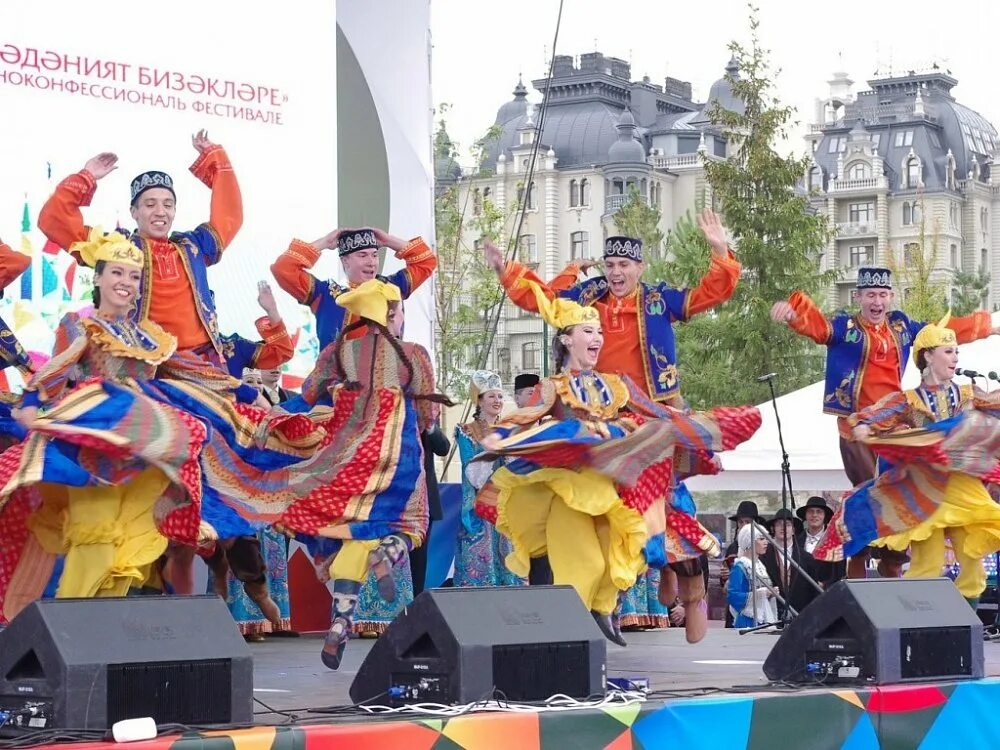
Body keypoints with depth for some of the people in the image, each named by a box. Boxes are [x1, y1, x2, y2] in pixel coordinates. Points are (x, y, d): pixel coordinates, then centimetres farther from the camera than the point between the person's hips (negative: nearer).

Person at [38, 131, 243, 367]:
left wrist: (213, 156, 29)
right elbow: (55, 221, 7)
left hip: (203, 360, 3)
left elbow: (229, 214, 28)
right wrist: (88, 178, 7)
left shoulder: (192, 246, 18)